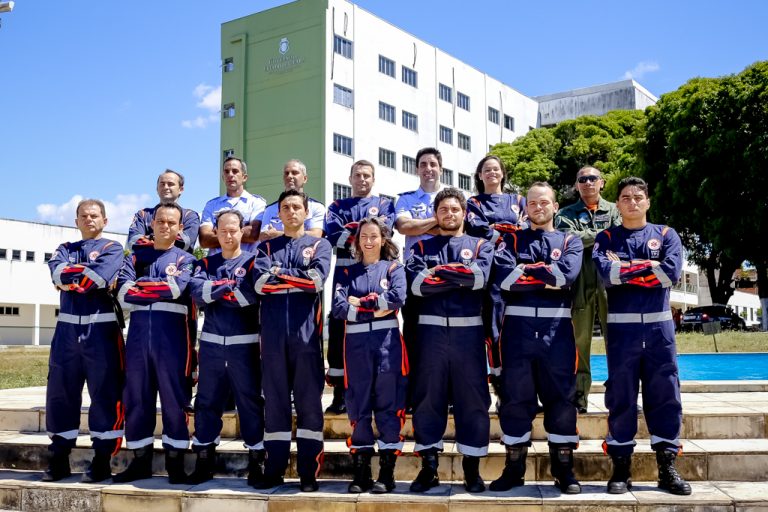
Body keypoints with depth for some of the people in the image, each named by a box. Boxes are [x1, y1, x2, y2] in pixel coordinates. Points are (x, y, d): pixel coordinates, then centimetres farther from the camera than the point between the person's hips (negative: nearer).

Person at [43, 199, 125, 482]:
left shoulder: (112, 248, 7)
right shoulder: (65, 249, 19)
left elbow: (98, 277, -13)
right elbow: (58, 273, -3)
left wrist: (72, 275, -3)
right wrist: (88, 270, -8)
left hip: (101, 328, -4)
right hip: (67, 328, 4)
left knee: (105, 393, -2)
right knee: (60, 392, 6)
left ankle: (102, 459, 6)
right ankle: (59, 457, 16)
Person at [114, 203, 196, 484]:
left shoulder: (186, 259, 8)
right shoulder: (135, 258, 15)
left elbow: (177, 288, -12)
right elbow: (124, 295, -1)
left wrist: (142, 285, -3)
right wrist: (162, 284, -5)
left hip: (172, 336, -3)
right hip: (138, 335, 3)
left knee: (174, 398, 0)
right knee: (136, 398, 6)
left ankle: (175, 461, 9)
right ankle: (140, 460, 18)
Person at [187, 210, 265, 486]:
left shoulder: (252, 261, 2)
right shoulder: (206, 263, 11)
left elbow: (252, 295, -16)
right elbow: (197, 292, -8)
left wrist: (215, 291, -11)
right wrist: (230, 285, -15)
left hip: (244, 343, -3)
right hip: (212, 342, 3)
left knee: (250, 401, 2)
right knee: (207, 401, 9)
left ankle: (256, 461, 11)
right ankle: (204, 461, 20)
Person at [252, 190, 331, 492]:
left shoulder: (320, 245, 11)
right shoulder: (266, 247, 16)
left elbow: (317, 280, -7)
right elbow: (260, 284, -2)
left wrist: (279, 274, -3)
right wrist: (299, 275, -5)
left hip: (306, 331, -2)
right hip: (272, 332, 2)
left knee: (309, 400, -1)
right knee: (274, 400, 5)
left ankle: (309, 472, 5)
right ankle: (274, 469, 13)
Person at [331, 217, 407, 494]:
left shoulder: (393, 267, 9)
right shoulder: (347, 272, 13)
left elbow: (398, 297, -11)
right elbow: (339, 307, -2)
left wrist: (360, 302, -8)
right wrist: (374, 309, -11)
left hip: (387, 339, -2)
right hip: (356, 342, 2)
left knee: (388, 404, -1)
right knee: (358, 406, 4)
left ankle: (387, 473, 6)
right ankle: (360, 472, 11)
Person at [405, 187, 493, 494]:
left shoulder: (481, 246, 11)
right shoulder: (421, 248, 12)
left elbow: (481, 277, -10)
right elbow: (417, 284, -7)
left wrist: (439, 271, -9)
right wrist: (461, 277, -9)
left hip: (468, 331, 0)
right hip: (431, 331, 1)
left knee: (472, 399, 2)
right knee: (427, 398, 3)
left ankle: (472, 468, 13)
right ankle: (428, 467, 12)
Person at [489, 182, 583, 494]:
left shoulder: (570, 241, 12)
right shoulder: (511, 241, 12)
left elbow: (567, 273, -11)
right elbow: (503, 278, -8)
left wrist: (525, 271, -6)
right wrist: (547, 275, -8)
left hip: (557, 329, 0)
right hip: (518, 328, 0)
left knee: (560, 397, 4)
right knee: (515, 398, 4)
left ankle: (563, 469, 14)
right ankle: (514, 468, 14)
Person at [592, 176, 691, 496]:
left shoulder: (666, 235, 10)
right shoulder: (606, 238, 7)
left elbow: (673, 272, -9)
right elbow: (606, 273, -13)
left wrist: (625, 269, -8)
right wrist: (648, 267, -9)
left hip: (659, 326, 1)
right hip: (621, 327, -1)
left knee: (665, 396, 3)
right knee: (620, 398, 2)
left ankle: (667, 468, 12)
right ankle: (621, 468, 10)